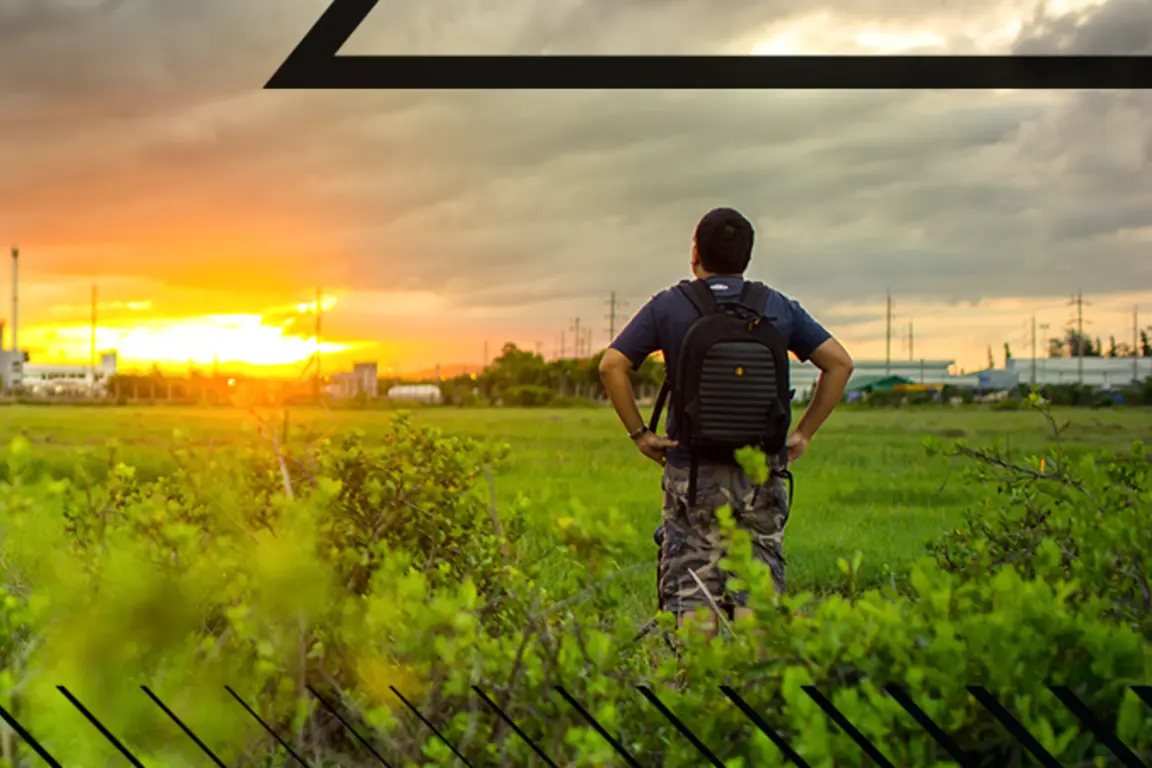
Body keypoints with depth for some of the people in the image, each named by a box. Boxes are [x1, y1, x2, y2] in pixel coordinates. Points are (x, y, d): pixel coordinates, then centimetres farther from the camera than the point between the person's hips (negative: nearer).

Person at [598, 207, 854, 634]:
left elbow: (611, 365, -7)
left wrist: (639, 433, 0)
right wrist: (804, 433, 9)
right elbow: (839, 363, 7)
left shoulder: (669, 307, 1)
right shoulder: (779, 308, 8)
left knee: (692, 599, 1)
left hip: (693, 471, -2)